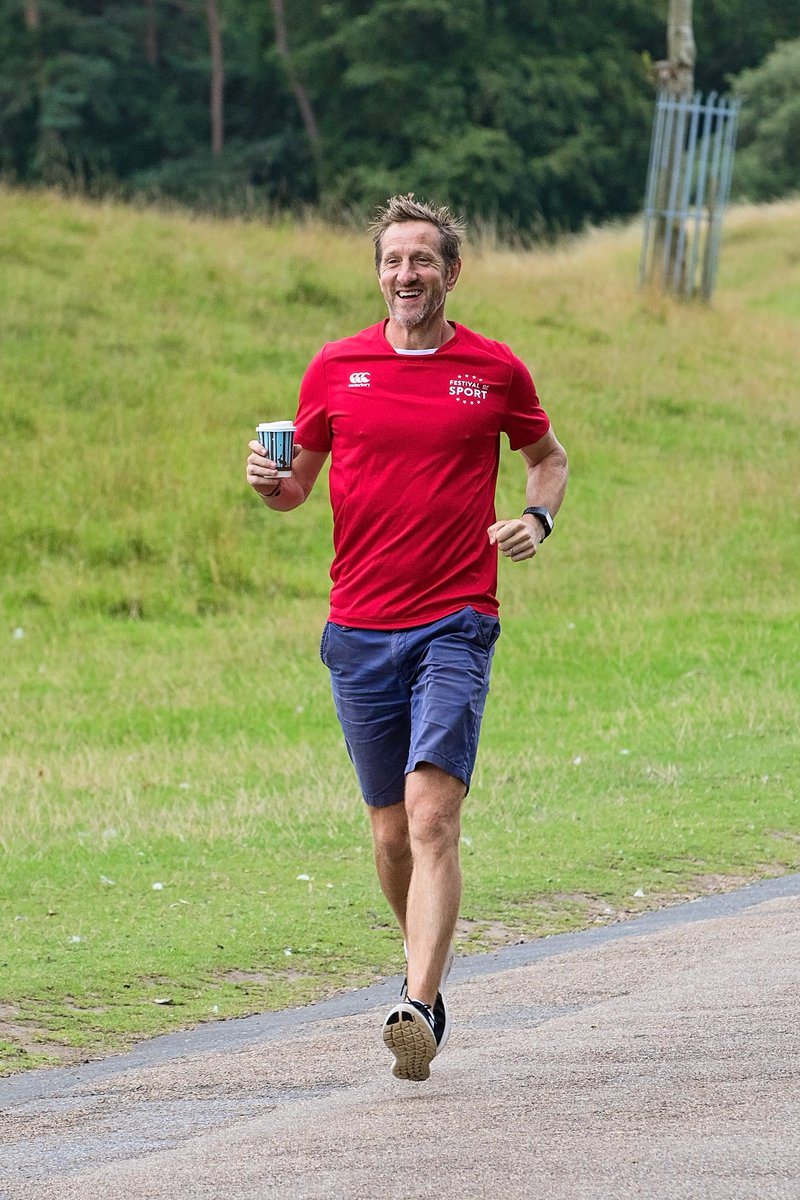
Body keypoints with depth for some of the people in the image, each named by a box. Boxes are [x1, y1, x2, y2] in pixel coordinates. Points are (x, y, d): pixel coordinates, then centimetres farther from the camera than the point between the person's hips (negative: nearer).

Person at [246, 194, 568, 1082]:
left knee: (431, 817, -17)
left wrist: (537, 518, -1)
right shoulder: (336, 368, 5)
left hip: (455, 625, -3)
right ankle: (429, 959, 35)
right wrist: (270, 483, -9)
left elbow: (547, 456, 19)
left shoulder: (495, 370, 3)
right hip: (360, 630, 3)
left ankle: (418, 1010, -26)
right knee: (391, 828, 10)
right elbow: (299, 485, 14)